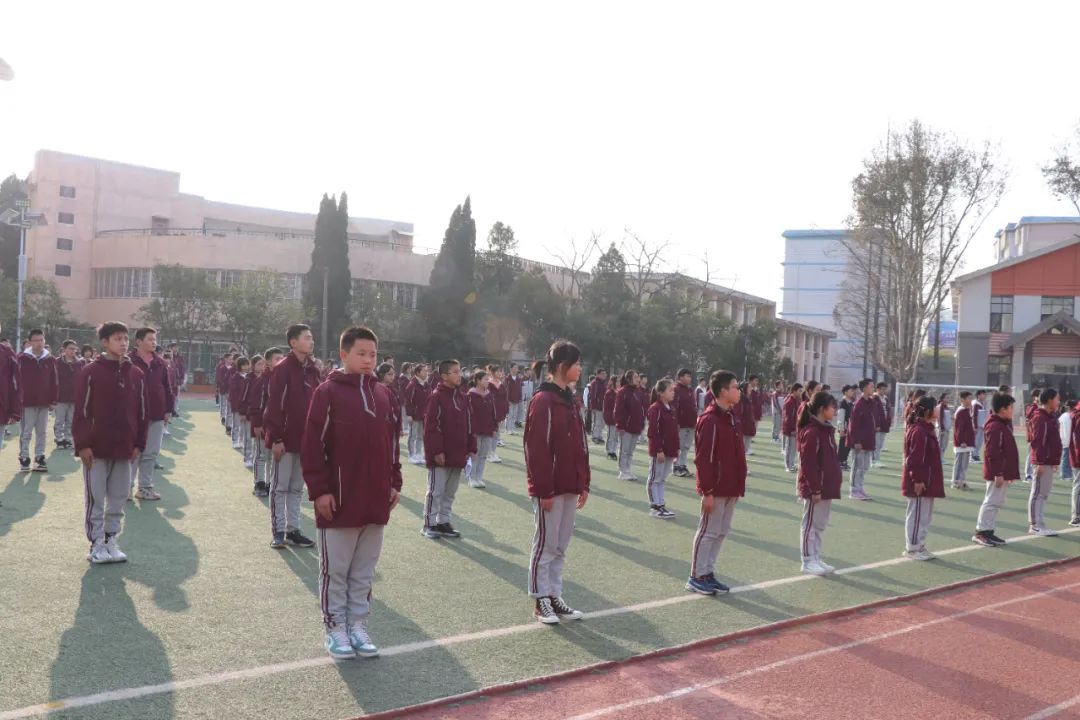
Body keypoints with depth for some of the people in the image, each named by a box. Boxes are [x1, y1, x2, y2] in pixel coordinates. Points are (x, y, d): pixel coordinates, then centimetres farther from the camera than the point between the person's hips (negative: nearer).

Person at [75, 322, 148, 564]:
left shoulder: (137, 375, 6)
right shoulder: (90, 372, -6)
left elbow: (142, 412, 10)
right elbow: (81, 411, -7)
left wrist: (139, 444, 6)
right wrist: (82, 444, -11)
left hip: (124, 449, 4)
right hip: (96, 449, -4)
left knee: (118, 500, 10)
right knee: (96, 500, 3)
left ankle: (111, 541, 21)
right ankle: (97, 544, 11)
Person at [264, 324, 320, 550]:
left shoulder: (312, 371, 8)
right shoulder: (282, 370, -12)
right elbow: (274, 406, -15)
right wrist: (276, 438, -17)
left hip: (306, 439, 7)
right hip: (286, 439, -7)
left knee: (297, 487, 13)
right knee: (280, 487, 3)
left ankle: (293, 529, 21)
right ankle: (278, 532, 10)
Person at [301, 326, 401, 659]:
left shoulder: (384, 394, 9)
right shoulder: (328, 392, -8)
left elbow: (393, 442, 15)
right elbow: (312, 445, -10)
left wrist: (394, 483, 11)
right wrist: (319, 489, -13)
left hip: (375, 499, 5)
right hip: (338, 499, -5)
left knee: (364, 571, 13)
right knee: (335, 570, 7)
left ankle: (358, 623, 24)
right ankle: (334, 627, 19)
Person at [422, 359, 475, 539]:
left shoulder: (462, 398, 10)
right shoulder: (436, 397, -12)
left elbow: (469, 424, 14)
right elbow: (431, 427, -16)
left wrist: (471, 448, 9)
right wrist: (437, 451, -18)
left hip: (458, 456, 7)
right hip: (440, 456, -7)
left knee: (450, 492, 14)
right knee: (436, 491, 1)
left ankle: (443, 522, 25)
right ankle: (429, 524, 11)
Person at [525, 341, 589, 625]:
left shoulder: (568, 400, 12)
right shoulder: (543, 401, -15)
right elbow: (537, 449, -18)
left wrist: (583, 484, 13)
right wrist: (544, 489, -18)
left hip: (569, 487, 8)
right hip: (550, 489, -8)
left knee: (560, 547, 14)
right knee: (545, 545, 3)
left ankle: (554, 597, 23)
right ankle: (540, 601, 14)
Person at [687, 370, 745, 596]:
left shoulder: (731, 417, 11)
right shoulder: (710, 420, -18)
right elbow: (703, 459, -19)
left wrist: (739, 485, 15)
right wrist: (707, 491, -19)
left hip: (730, 488, 9)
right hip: (716, 489, -9)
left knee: (722, 531, 14)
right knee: (708, 531, 0)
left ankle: (708, 572, 24)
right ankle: (696, 577, 10)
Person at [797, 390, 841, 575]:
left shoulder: (827, 430, 12)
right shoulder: (811, 432, -18)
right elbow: (808, 464, -20)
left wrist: (836, 480, 15)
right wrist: (815, 489, -20)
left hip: (827, 487, 9)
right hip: (815, 489, -9)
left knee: (820, 525, 16)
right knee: (810, 524, 1)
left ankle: (816, 558, 25)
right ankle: (808, 561, 9)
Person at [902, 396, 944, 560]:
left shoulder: (926, 429, 14)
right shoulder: (919, 431, -19)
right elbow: (914, 459, -23)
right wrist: (917, 480, -23)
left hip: (927, 482, 11)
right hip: (920, 483, -11)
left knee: (924, 516, 16)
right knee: (917, 515, -2)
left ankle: (919, 546, 25)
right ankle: (913, 549, 7)